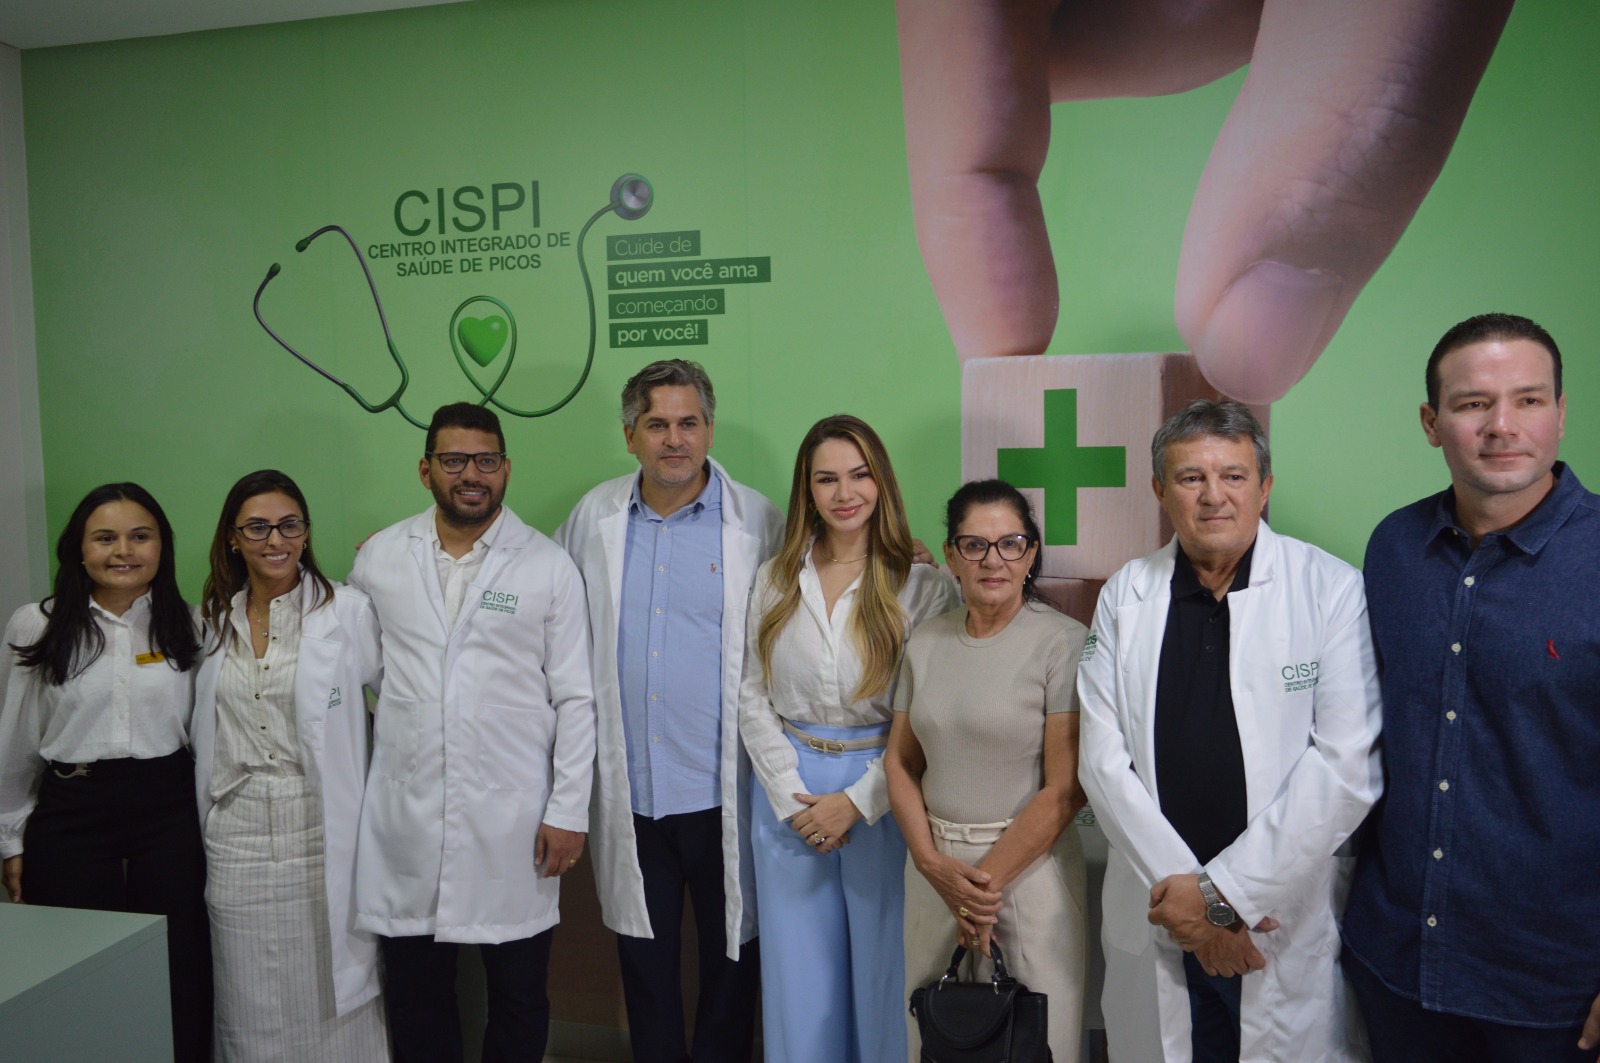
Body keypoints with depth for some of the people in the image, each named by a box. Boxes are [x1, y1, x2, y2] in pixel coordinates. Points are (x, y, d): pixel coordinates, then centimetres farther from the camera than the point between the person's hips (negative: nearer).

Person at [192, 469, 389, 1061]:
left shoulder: (348, 611, -5)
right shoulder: (210, 621, 8)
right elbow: (201, 733, 17)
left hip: (322, 834, -3)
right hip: (238, 836, 3)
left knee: (331, 988, 5)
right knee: (250, 1000, 12)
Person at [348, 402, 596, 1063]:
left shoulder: (550, 567, -2)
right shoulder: (378, 557, 4)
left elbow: (576, 699, -2)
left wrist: (569, 810, -5)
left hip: (513, 822, -1)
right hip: (405, 818, 2)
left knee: (519, 996, 11)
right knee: (416, 995, 15)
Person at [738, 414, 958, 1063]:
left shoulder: (923, 587, -6)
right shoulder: (774, 580, 5)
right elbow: (753, 696, 3)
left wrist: (857, 801, -12)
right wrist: (792, 795, -7)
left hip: (881, 798, -2)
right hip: (789, 793, 3)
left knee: (882, 971, 9)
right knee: (798, 976, 13)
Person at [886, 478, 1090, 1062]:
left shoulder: (1062, 642, -11)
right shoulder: (926, 640, 5)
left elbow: (1065, 789, -13)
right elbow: (900, 761, 8)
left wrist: (987, 882, -11)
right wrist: (933, 863, -5)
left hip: (1029, 864, -4)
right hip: (933, 866, 5)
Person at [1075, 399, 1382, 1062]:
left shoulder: (1332, 591, -6)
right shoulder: (1126, 596, 3)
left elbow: (1346, 766, -13)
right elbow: (1104, 758, -1)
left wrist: (1225, 893, -13)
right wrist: (1180, 884, -10)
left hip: (1293, 922, -2)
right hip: (1156, 920, 2)